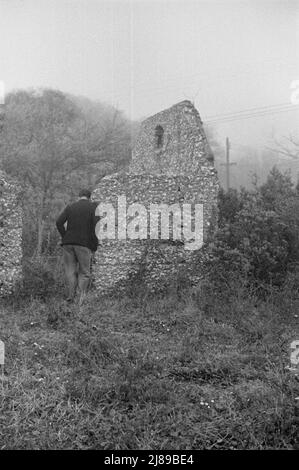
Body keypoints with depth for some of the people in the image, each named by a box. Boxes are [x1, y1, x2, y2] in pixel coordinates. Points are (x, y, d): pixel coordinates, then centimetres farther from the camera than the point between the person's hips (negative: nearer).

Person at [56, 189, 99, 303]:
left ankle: (70, 298, 1)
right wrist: (94, 247, -1)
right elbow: (95, 226, -6)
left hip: (68, 243, 3)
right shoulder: (93, 207, 4)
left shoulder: (70, 206, 13)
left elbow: (59, 222, 1)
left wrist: (65, 237, 6)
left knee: (70, 272, 8)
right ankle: (82, 298, -8)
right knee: (84, 273, 6)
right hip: (84, 244, -3)